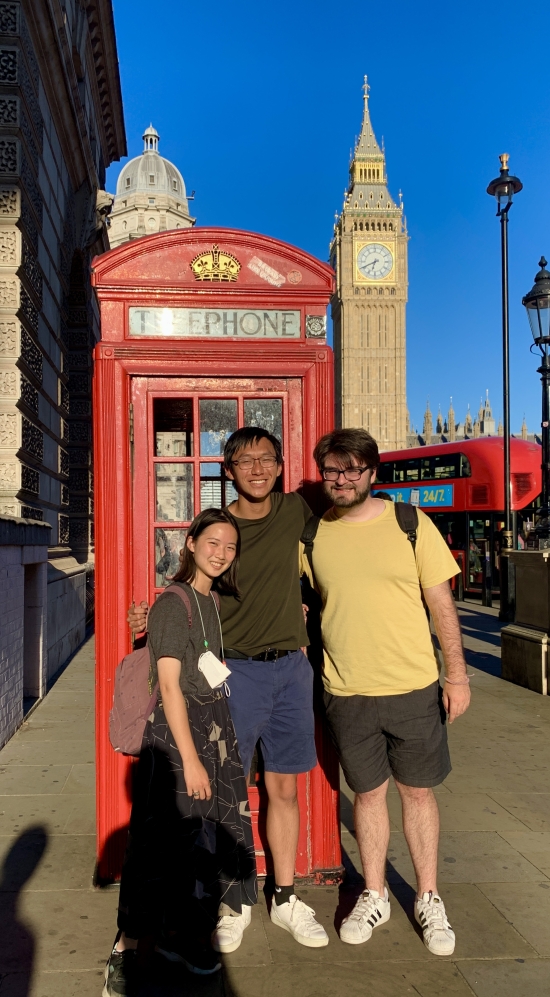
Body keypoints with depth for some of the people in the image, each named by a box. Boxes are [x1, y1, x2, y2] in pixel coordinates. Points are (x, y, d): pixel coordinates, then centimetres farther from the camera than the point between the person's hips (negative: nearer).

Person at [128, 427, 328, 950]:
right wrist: (152, 618, -18)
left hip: (290, 667, 3)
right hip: (235, 670, -2)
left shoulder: (296, 510, 2)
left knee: (283, 787, 13)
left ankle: (286, 899, 28)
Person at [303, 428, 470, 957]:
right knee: (368, 793, 15)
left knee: (418, 791, 13)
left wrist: (457, 674, -3)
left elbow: (441, 602, -2)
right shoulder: (312, 533, -1)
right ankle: (374, 896, 34)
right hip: (346, 692, 1)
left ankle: (428, 899, 32)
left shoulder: (409, 523, -5)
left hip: (413, 686, -1)